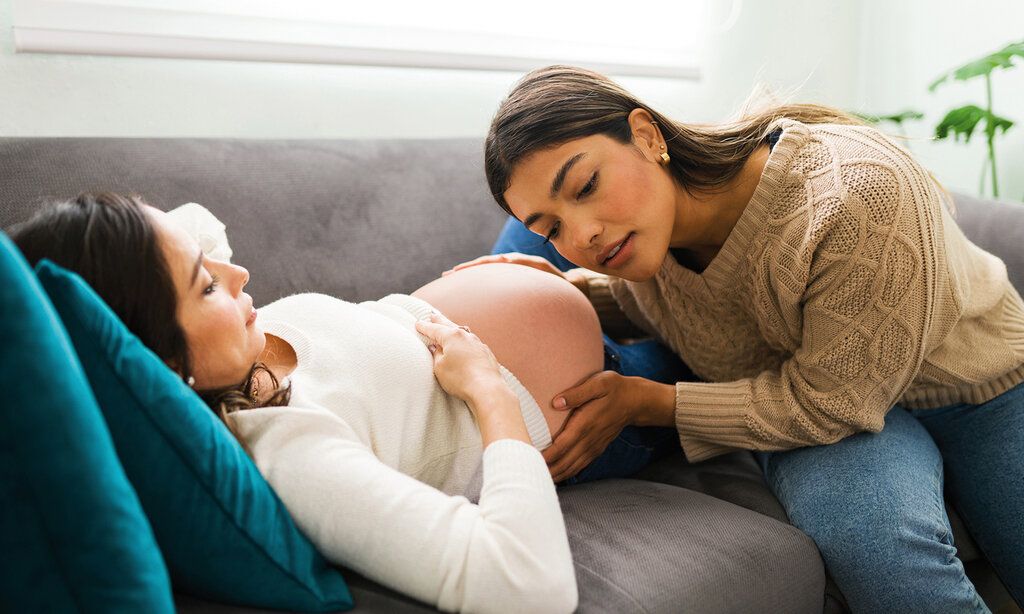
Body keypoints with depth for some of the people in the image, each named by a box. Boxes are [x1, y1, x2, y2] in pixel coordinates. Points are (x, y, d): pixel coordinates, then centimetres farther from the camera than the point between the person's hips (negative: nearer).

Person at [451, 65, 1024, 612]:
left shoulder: (857, 195, -37)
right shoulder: (628, 233, -18)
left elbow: (829, 403, -28)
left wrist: (644, 402, -27)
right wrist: (569, 287, -13)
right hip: (799, 396, 2)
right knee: (866, 537, -29)